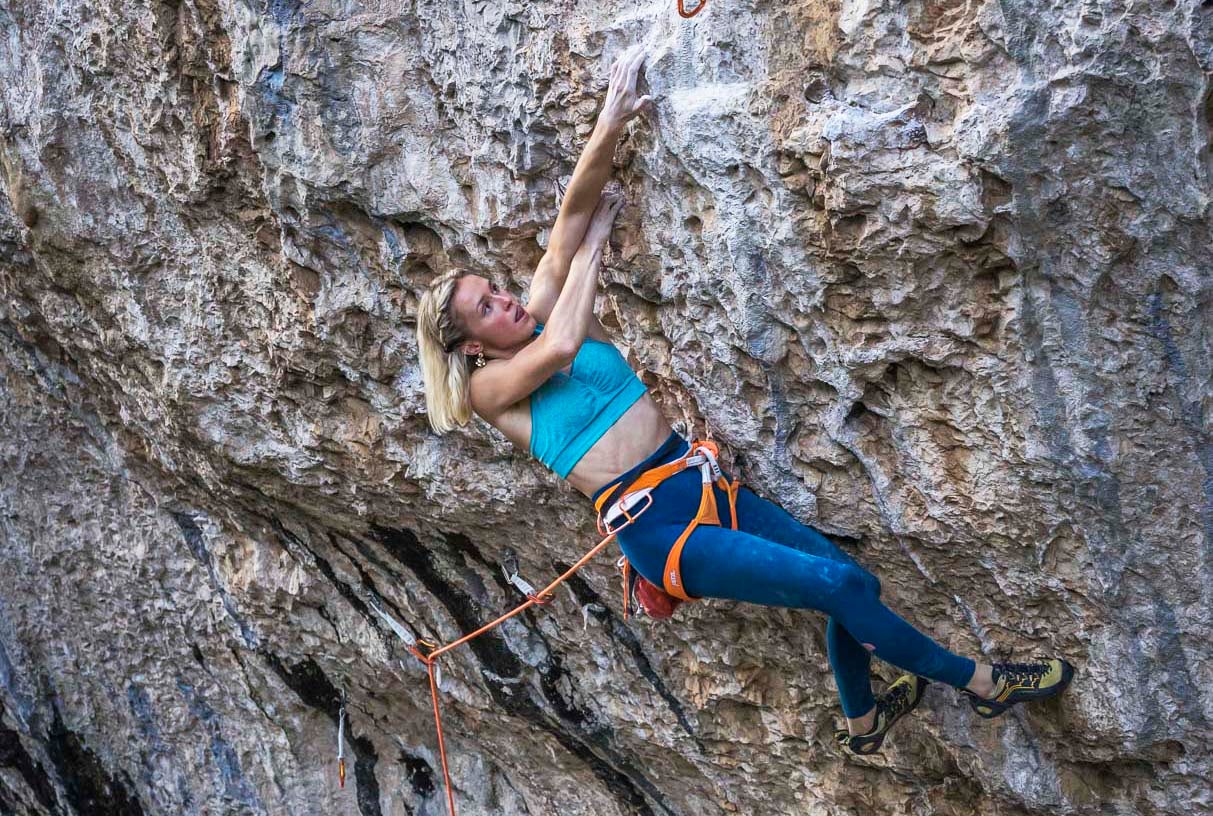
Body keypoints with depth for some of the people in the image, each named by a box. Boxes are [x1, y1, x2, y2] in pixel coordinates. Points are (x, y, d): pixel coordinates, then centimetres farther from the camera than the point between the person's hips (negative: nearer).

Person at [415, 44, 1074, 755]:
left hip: (700, 481, 7)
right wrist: (594, 243, -7)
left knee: (855, 583, 8)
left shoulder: (538, 314, 13)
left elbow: (572, 216, 4)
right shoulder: (490, 388, -2)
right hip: (655, 528, -7)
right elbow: (562, 348, -21)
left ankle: (862, 723, 34)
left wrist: (612, 124, -9)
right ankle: (981, 683, 6)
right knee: (838, 585, -14)